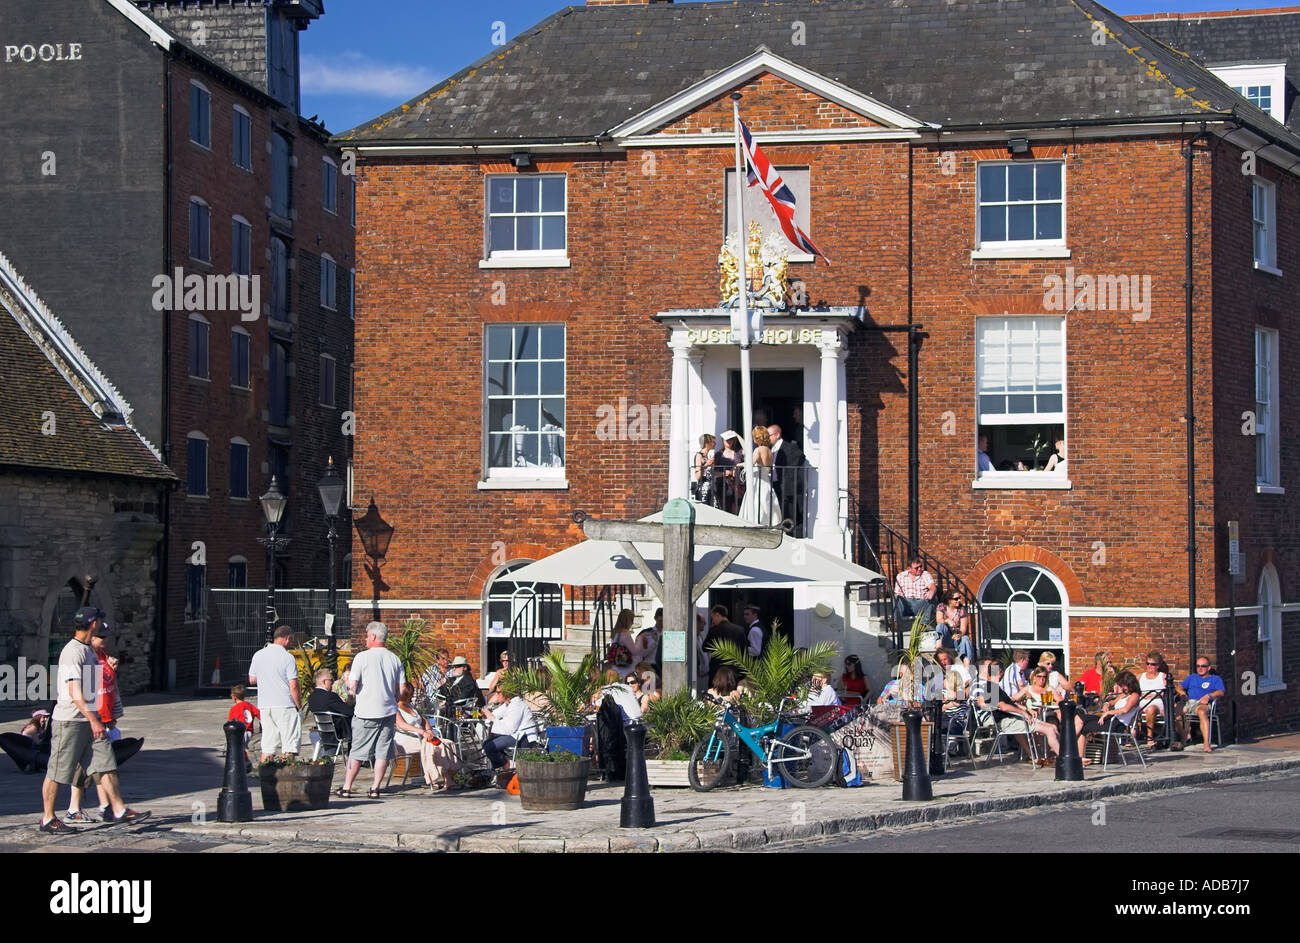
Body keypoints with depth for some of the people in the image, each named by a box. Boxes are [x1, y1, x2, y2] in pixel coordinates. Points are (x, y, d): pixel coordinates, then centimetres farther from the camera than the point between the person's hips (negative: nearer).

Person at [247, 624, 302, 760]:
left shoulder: (258, 656, 7)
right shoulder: (287, 658, -10)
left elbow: (252, 680, 16)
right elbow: (293, 686, -13)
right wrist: (299, 706, -4)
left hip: (264, 706, 6)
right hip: (285, 707, -6)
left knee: (267, 747, 9)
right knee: (290, 748, 0)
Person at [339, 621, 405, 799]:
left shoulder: (362, 657, -7)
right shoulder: (395, 659, 6)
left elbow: (353, 686, -11)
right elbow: (401, 690, 6)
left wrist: (349, 686, 12)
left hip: (365, 712, -3)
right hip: (388, 711, 3)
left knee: (357, 752, 5)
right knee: (383, 752, 6)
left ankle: (346, 788, 10)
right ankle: (375, 788, 4)